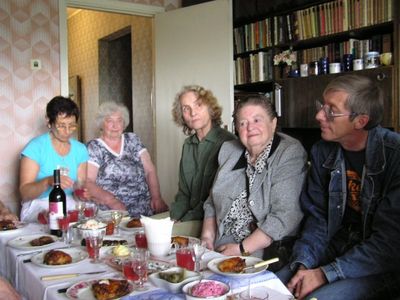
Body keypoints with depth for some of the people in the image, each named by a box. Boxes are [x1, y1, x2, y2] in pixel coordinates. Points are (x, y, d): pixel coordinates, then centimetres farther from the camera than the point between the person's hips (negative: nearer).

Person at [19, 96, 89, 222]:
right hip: (39, 207, -4)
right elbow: (24, 194, -12)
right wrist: (48, 181, -30)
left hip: (70, 206, 4)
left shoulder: (80, 150, 7)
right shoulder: (35, 147, -8)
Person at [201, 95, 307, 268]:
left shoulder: (290, 154, -8)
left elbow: (286, 216, -17)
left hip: (267, 252, -4)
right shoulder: (228, 151, 12)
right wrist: (208, 236, 1)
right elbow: (212, 202, 17)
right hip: (221, 248, 5)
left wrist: (242, 249, -17)